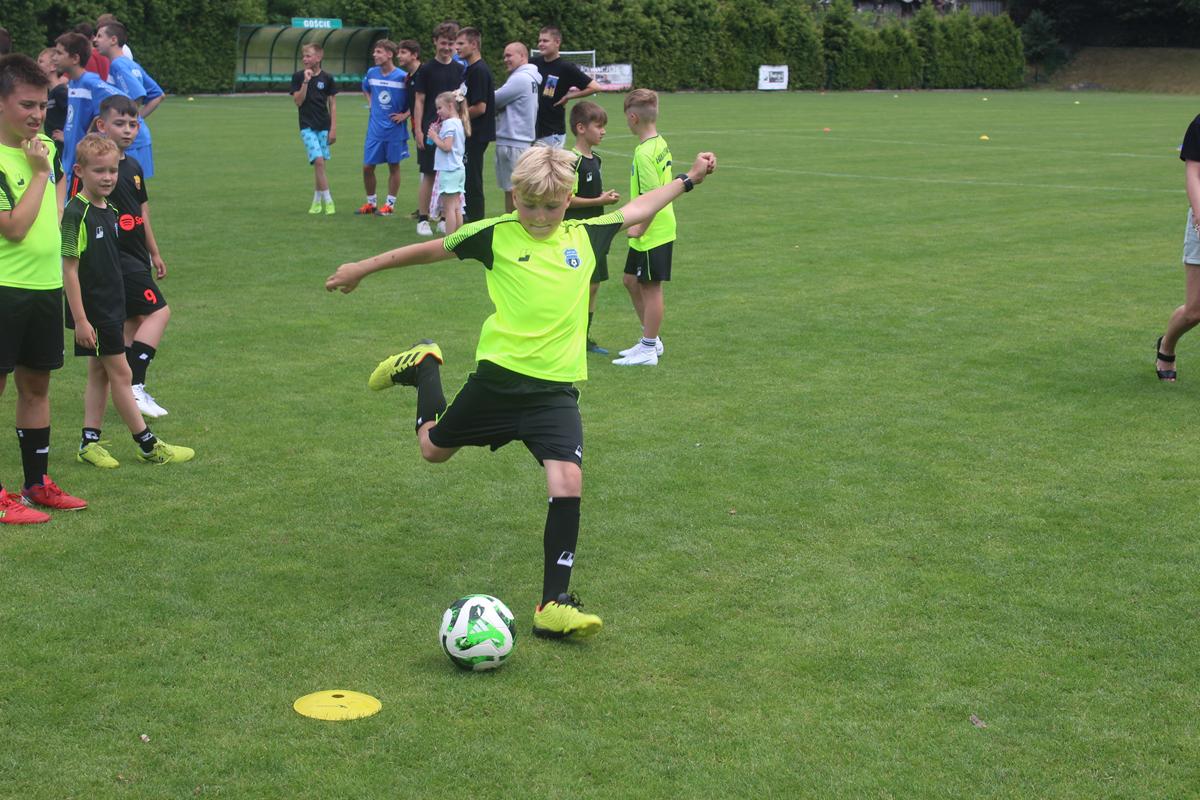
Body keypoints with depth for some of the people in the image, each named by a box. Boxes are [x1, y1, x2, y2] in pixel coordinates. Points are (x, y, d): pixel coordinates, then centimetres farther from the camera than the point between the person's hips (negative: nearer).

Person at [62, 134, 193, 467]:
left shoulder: (109, 211, 9)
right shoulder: (76, 213, -17)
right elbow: (69, 268, -18)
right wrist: (80, 319, -20)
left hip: (112, 306, 9)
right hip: (93, 310, -9)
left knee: (100, 372, 12)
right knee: (120, 373, -2)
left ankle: (89, 442, 19)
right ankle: (148, 446, 5)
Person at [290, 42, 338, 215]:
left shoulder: (327, 78, 2)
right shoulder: (298, 76, 0)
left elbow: (333, 104, 5)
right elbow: (298, 101, -7)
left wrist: (333, 129, 0)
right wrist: (306, 81, -15)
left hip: (324, 126, 1)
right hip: (307, 126, -1)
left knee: (319, 164, 5)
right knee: (318, 161, -15)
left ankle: (317, 201, 19)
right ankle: (327, 201, -8)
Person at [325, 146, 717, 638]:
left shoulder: (584, 235, 7)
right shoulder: (496, 234, -2)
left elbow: (637, 210, 23)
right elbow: (431, 249, 7)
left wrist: (688, 179, 27)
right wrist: (363, 268, 14)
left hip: (556, 388, 1)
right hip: (499, 376, -1)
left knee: (568, 482, -16)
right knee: (433, 448, 18)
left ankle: (555, 605, -9)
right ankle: (422, 367, 48)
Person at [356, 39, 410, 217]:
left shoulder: (403, 76, -13)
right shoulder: (371, 73, 2)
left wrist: (405, 115, -12)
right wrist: (371, 104, 13)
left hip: (394, 129, -4)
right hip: (375, 128, 4)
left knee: (394, 166, 7)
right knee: (367, 167, 4)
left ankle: (390, 204, 16)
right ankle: (371, 202, 19)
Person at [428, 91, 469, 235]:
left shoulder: (449, 123, -14)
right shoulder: (459, 123, 15)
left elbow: (446, 146, -22)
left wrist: (434, 137, -9)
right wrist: (437, 135, 11)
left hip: (448, 170, -9)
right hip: (458, 168, 9)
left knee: (449, 207, -7)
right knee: (456, 207, 11)